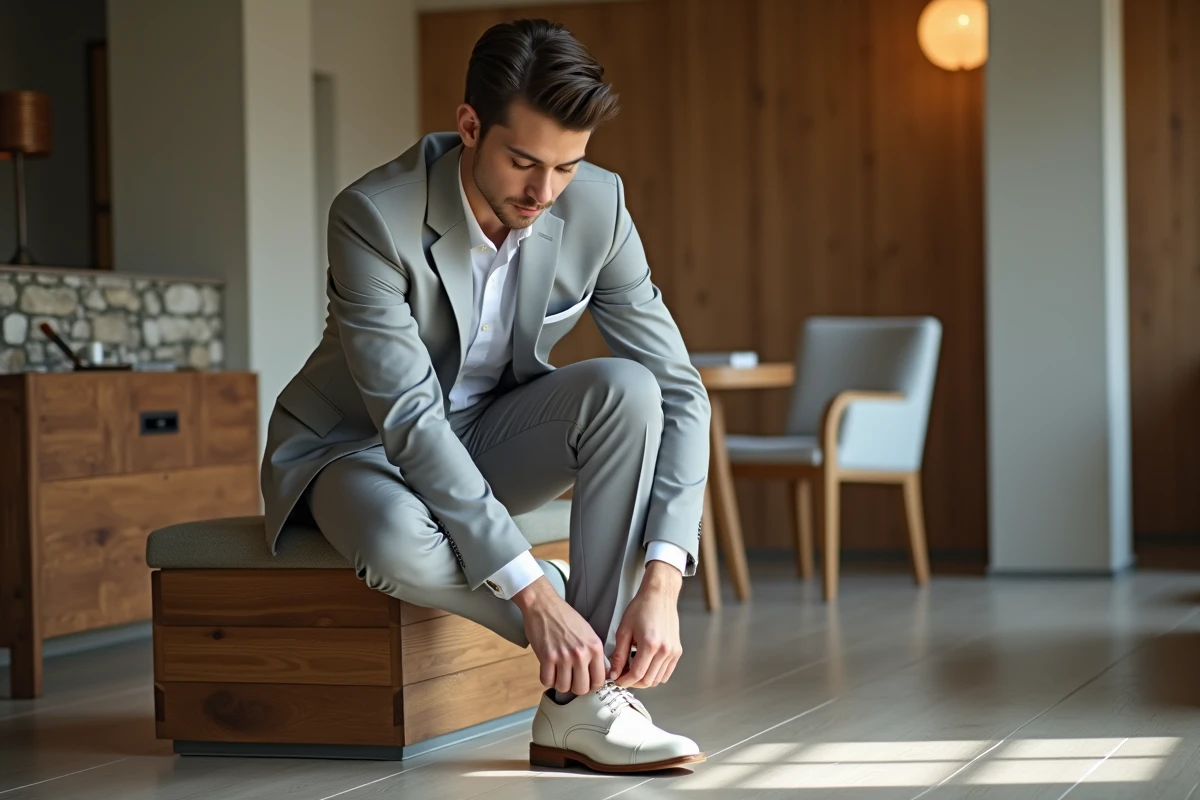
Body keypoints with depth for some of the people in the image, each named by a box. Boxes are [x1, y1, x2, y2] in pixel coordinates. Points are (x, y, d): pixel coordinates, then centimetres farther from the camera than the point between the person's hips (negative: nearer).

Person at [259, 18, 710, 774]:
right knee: (400, 542, -40)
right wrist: (537, 595, -37)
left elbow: (679, 390, -17)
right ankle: (573, 604, -10)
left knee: (627, 390, -27)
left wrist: (661, 583, -30)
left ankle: (585, 702, -24)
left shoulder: (597, 207, -16)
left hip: (485, 438, 4)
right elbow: (410, 420, -33)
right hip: (358, 443, -4)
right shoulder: (374, 216, -29)